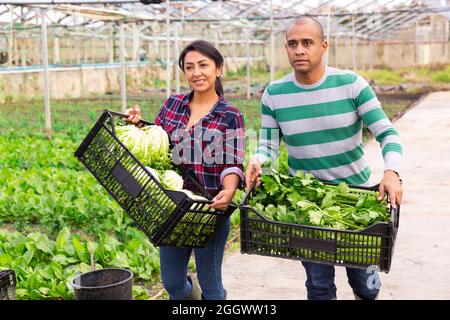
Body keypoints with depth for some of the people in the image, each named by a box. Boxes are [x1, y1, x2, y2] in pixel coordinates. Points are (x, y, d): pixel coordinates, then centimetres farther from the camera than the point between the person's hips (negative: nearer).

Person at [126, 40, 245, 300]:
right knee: (172, 283, 16)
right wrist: (138, 124, -3)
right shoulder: (173, 104, 6)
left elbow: (233, 165, -13)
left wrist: (229, 191, -32)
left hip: (210, 209, -4)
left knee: (210, 284, 10)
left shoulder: (230, 116, -6)